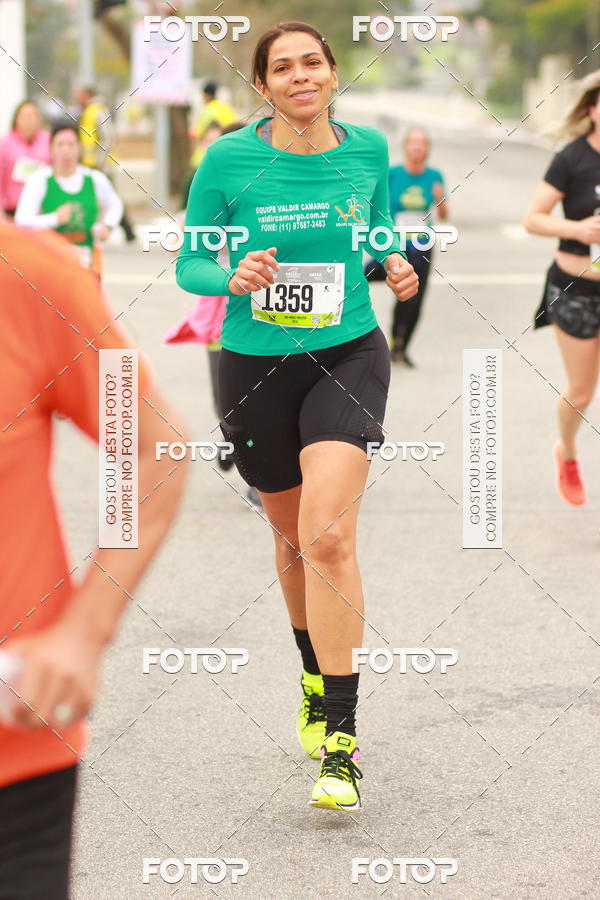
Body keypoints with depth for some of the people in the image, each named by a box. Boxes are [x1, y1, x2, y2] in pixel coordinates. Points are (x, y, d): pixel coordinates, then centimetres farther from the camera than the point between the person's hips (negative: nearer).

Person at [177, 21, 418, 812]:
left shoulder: (368, 150, -1)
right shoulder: (228, 159, -7)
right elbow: (189, 266, -1)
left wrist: (395, 264, -5)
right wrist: (233, 278, -22)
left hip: (349, 355, -1)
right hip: (256, 364, 1)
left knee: (328, 535, -19)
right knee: (292, 536, 16)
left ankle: (339, 737, -17)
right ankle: (316, 677, 44)